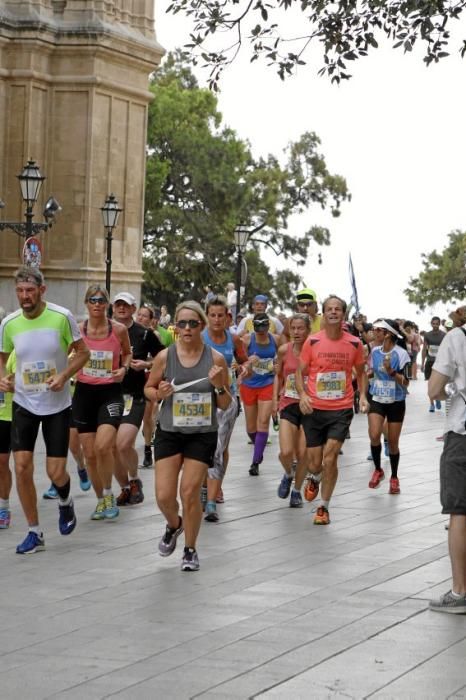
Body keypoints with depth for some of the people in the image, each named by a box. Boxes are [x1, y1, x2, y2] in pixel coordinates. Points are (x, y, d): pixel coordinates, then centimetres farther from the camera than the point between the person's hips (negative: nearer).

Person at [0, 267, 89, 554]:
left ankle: (65, 502, 34)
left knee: (56, 471, -3)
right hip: (24, 403, 2)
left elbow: (83, 352, -3)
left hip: (57, 404, -2)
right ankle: (35, 532, 8)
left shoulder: (62, 317, -13)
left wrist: (64, 376, -19)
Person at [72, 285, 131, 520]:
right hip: (84, 392, 2)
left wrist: (124, 368, -3)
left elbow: (127, 352, 15)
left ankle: (108, 495, -1)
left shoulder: (119, 330, -4)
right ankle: (101, 500, 23)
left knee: (102, 446, -21)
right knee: (90, 453, 4)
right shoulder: (77, 330, -2)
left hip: (110, 393, -2)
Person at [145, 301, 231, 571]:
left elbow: (226, 405, 2)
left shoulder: (216, 359, -5)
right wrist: (159, 394, -12)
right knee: (164, 496, -3)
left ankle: (190, 550, 16)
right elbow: (149, 388, 10)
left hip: (202, 435, -1)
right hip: (169, 432, 1)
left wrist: (219, 386, -18)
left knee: (190, 493, -4)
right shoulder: (165, 356, -5)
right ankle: (174, 525, 32)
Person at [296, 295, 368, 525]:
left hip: (341, 410, -1)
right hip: (314, 409, 1)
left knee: (330, 458, -12)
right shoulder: (312, 341, -2)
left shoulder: (354, 343, 1)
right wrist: (302, 394, -13)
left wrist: (363, 396, 0)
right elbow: (300, 372, 4)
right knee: (315, 462, 5)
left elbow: (360, 372, 15)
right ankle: (315, 479, 44)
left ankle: (324, 507, 5)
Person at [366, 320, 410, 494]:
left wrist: (391, 371, -29)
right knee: (374, 435, -18)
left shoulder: (401, 354, -16)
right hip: (377, 400, 3)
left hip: (396, 402, -3)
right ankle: (378, 470, 6)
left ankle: (394, 478, 27)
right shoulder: (374, 351, -1)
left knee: (393, 442, 6)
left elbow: (405, 383, -15)